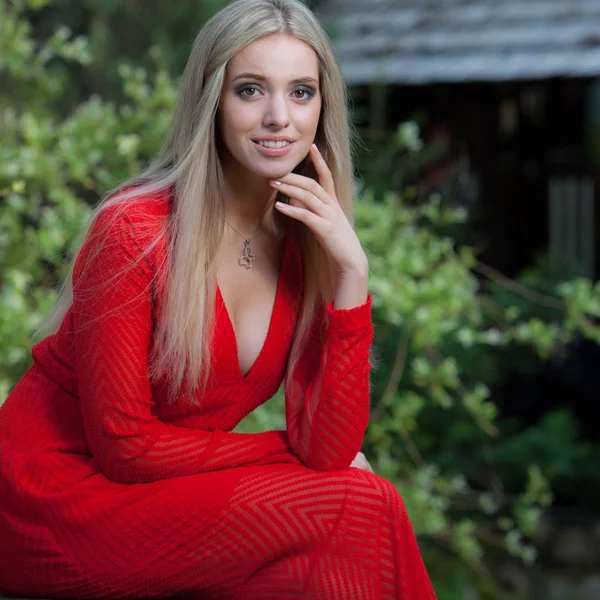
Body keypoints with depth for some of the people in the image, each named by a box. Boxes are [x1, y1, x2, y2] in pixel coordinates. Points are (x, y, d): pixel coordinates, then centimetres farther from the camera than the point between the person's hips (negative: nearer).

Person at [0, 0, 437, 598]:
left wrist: (351, 274, -17)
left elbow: (327, 450, -10)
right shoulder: (134, 229, -19)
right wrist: (284, 451, -9)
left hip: (165, 496, 6)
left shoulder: (309, 242, -1)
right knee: (361, 510, -18)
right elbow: (125, 445, -17)